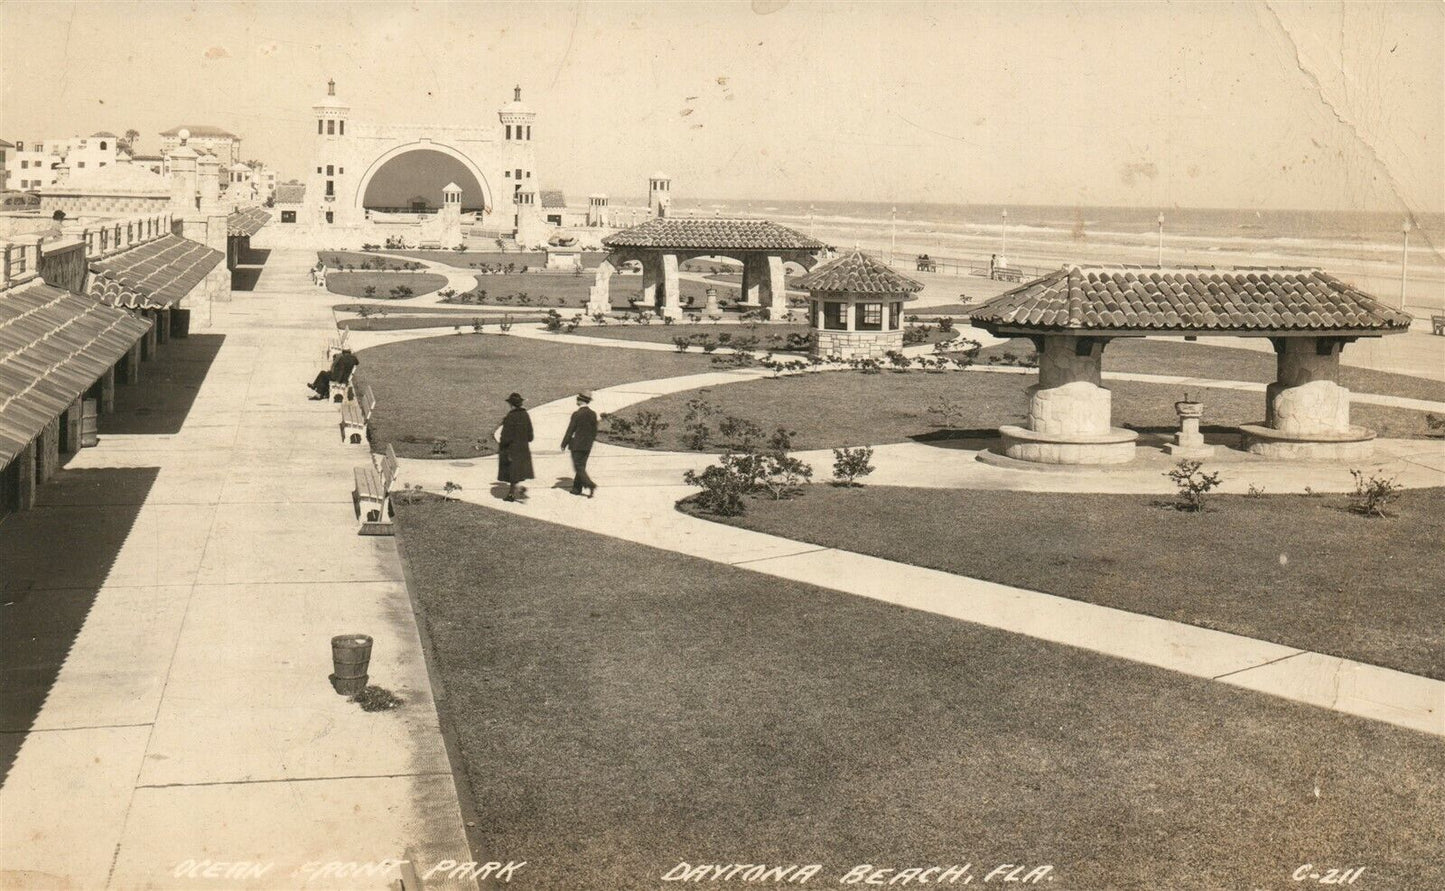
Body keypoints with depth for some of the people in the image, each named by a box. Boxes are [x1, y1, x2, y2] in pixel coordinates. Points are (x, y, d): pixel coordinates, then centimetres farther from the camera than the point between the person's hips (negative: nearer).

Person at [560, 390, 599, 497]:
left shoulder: (576, 414, -16)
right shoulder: (593, 414, 1)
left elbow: (570, 431, -11)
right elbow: (594, 431, 6)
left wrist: (564, 444, -2)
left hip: (577, 445, -6)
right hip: (587, 446, 6)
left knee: (579, 468, -2)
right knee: (581, 467, 14)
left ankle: (591, 485, -17)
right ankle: (577, 488, 18)